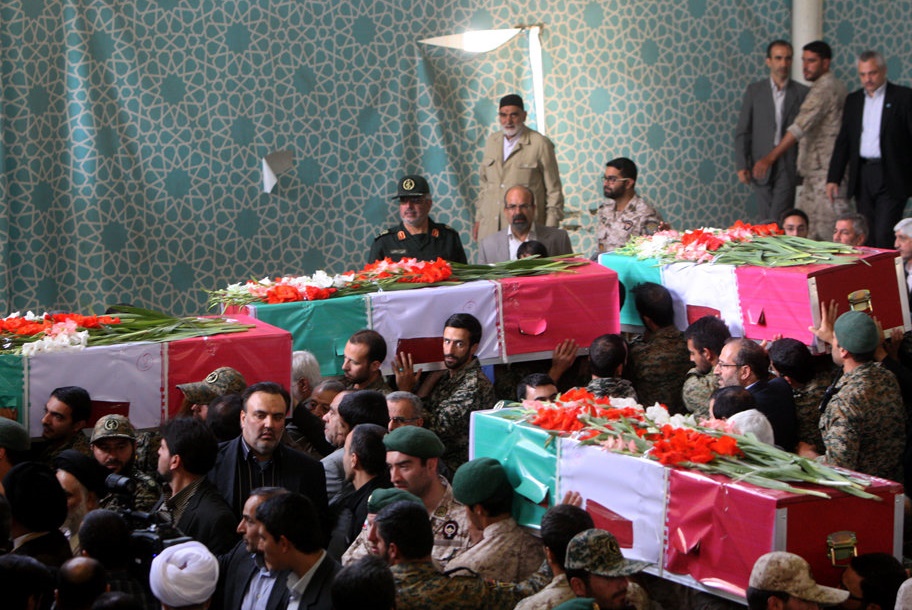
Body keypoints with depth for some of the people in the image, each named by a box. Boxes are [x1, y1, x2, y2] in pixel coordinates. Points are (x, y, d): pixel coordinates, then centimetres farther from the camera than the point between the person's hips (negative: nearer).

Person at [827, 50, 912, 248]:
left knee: (884, 237, -12)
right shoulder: (853, 100, 14)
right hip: (862, 177, 5)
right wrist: (833, 178, 8)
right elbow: (843, 142, 15)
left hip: (891, 178, -5)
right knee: (867, 238, 5)